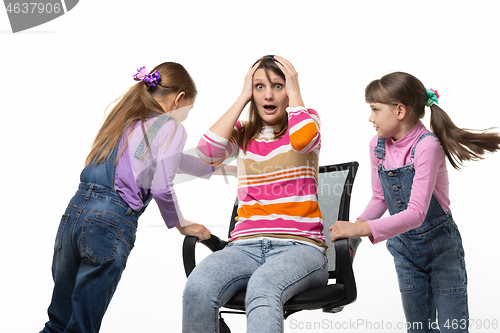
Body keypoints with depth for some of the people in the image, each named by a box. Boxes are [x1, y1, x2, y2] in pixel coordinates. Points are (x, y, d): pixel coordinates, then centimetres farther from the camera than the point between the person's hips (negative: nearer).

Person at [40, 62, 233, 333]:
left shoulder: (127, 119, 25)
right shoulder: (172, 127, 1)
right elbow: (161, 188, -9)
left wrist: (219, 168, 51)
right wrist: (181, 225, 8)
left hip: (74, 211, 7)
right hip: (111, 222, -7)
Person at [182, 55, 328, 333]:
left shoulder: (306, 120, 11)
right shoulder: (242, 133, 20)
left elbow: (302, 140, -16)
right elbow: (208, 151, -4)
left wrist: (295, 91, 1)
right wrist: (243, 96, 5)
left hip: (299, 246, -3)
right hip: (246, 246, 3)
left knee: (262, 287, -39)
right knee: (197, 288, -31)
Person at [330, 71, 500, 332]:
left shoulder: (426, 146, -25)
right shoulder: (377, 146, -5)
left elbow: (416, 213, -34)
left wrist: (362, 228, -42)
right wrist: (355, 226, -11)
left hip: (440, 244, -6)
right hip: (404, 247, 6)